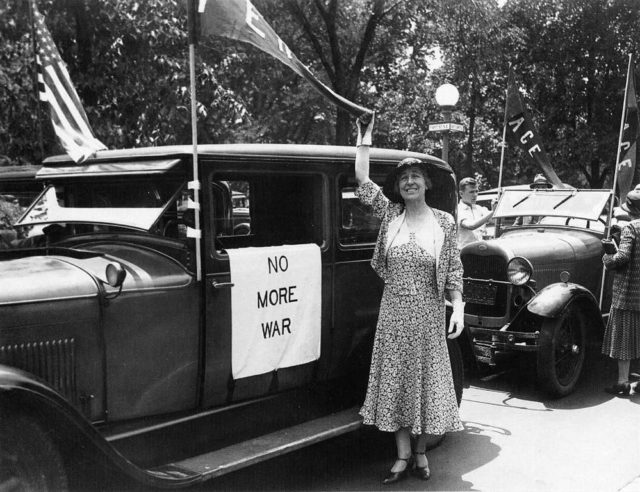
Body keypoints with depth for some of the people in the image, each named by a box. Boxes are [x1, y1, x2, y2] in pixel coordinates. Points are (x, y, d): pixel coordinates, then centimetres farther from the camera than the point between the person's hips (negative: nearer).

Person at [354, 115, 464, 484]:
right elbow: (362, 179, -2)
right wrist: (365, 136, 2)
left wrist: (459, 309, -10)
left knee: (426, 380, 7)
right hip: (393, 314, 2)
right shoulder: (390, 214, 3)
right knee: (397, 381, 6)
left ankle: (421, 451, 23)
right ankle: (403, 457, 17)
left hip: (429, 315, -2)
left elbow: (454, 271, -2)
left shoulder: (444, 222, -2)